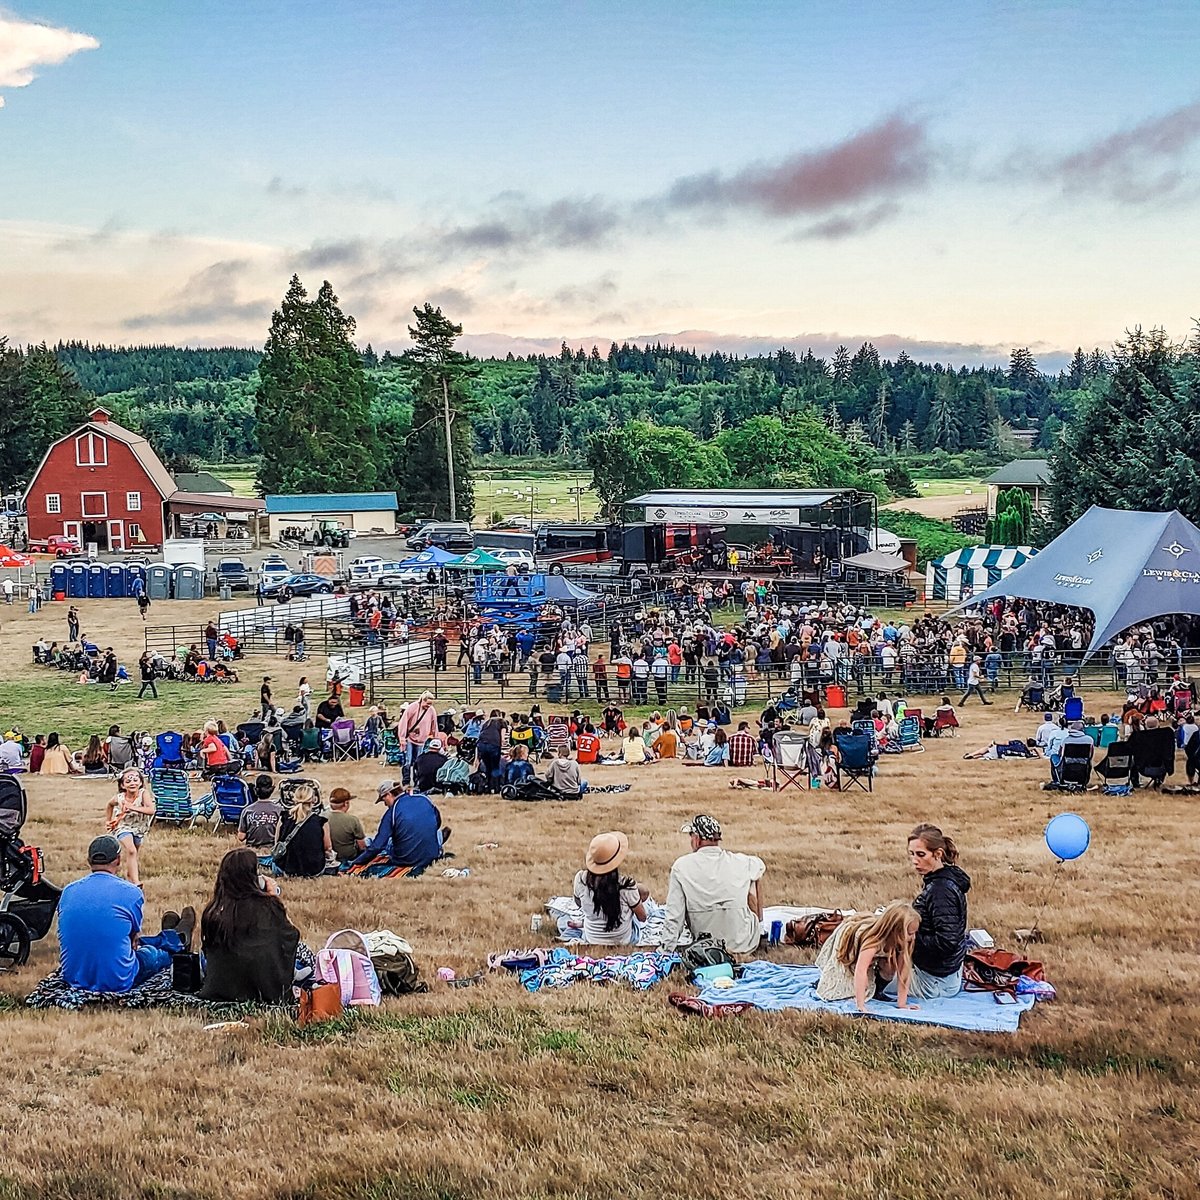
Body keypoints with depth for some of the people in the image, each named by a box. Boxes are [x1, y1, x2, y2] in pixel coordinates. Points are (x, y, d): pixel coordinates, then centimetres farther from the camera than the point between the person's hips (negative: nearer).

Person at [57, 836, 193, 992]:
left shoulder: (68, 891, -1)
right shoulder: (130, 892, -14)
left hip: (73, 978, 5)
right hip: (118, 982, -5)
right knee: (152, 953, 27)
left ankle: (168, 938, 60)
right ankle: (178, 940, 59)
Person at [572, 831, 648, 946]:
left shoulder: (581, 879, -21)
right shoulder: (627, 885, -30)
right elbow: (642, 917, -13)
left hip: (591, 940, 3)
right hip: (624, 942, -3)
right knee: (644, 891, 15)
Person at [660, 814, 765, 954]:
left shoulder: (681, 866, -12)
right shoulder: (741, 862, -8)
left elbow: (674, 916, -11)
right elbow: (761, 866, 18)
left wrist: (667, 950, -1)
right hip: (744, 944, 0)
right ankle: (759, 929, 32)